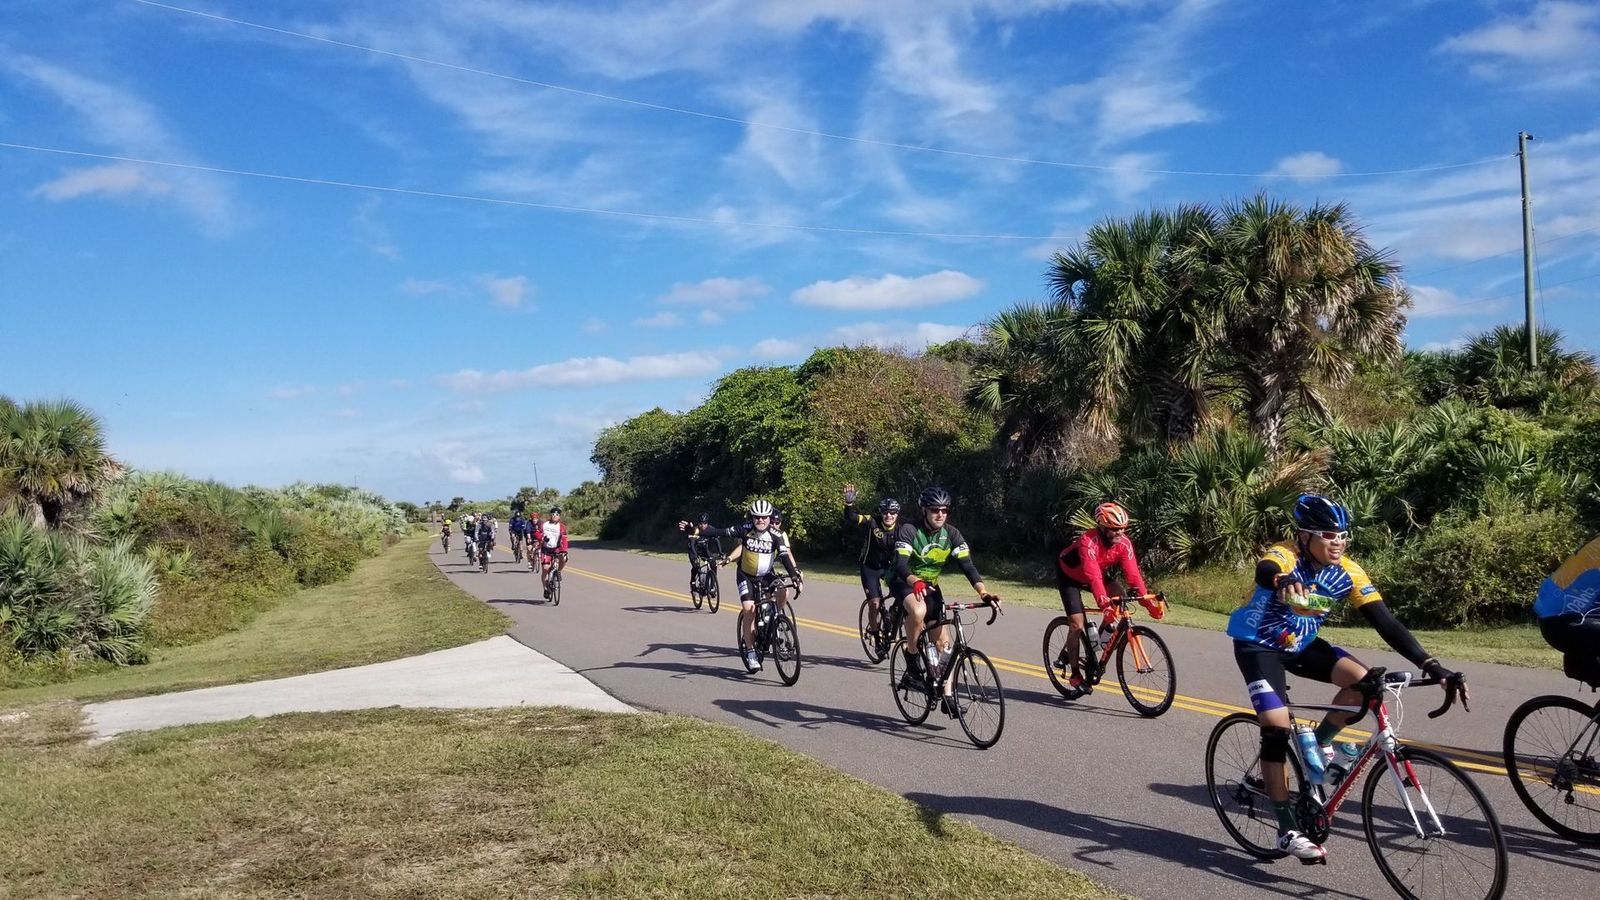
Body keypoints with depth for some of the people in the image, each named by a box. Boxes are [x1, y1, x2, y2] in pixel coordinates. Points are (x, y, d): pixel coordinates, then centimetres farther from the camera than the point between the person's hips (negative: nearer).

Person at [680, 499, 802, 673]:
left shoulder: (776, 536, -16)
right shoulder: (745, 530, -17)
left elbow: (785, 557, -25)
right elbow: (719, 532, -19)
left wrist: (796, 575, -40)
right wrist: (694, 530, -28)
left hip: (767, 575, 1)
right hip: (746, 575, -1)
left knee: (783, 592, -27)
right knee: (749, 609, -19)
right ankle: (750, 651, -7)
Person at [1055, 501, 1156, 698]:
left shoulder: (1124, 543, -22)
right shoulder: (1088, 541, -38)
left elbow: (1133, 574, -26)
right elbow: (1093, 576, -48)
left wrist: (1148, 602, -34)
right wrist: (1104, 604, -58)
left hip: (1097, 574, 5)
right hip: (1069, 575, -5)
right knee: (1077, 624, -14)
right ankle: (1075, 675, -3)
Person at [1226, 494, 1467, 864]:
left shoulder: (1347, 573, -13)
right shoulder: (1284, 557, -28)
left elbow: (1385, 622, -15)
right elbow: (1265, 572, -53)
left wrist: (1431, 665, -26)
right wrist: (1282, 582, -79)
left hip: (1301, 645, 5)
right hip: (1258, 645, -5)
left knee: (1363, 682, -19)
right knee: (1277, 729, -17)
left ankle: (1318, 746, 7)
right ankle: (1288, 831, -6)